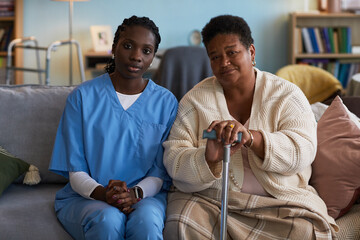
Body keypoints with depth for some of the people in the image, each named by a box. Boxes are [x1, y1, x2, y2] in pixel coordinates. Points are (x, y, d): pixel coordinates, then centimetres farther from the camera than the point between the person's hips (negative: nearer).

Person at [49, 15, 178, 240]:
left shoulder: (166, 102, 5)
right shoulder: (83, 96, 1)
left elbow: (161, 171, 2)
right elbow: (76, 171, -1)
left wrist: (135, 193, -20)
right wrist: (102, 193, -22)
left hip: (145, 194, 0)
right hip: (86, 197, 0)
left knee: (146, 221, -35)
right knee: (108, 220, -34)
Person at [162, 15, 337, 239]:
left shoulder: (287, 95, 2)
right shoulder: (195, 99, 4)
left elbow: (303, 150, -13)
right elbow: (173, 160, -5)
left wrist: (251, 137, -30)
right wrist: (208, 159, -28)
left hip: (277, 201, 0)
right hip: (207, 198, 0)